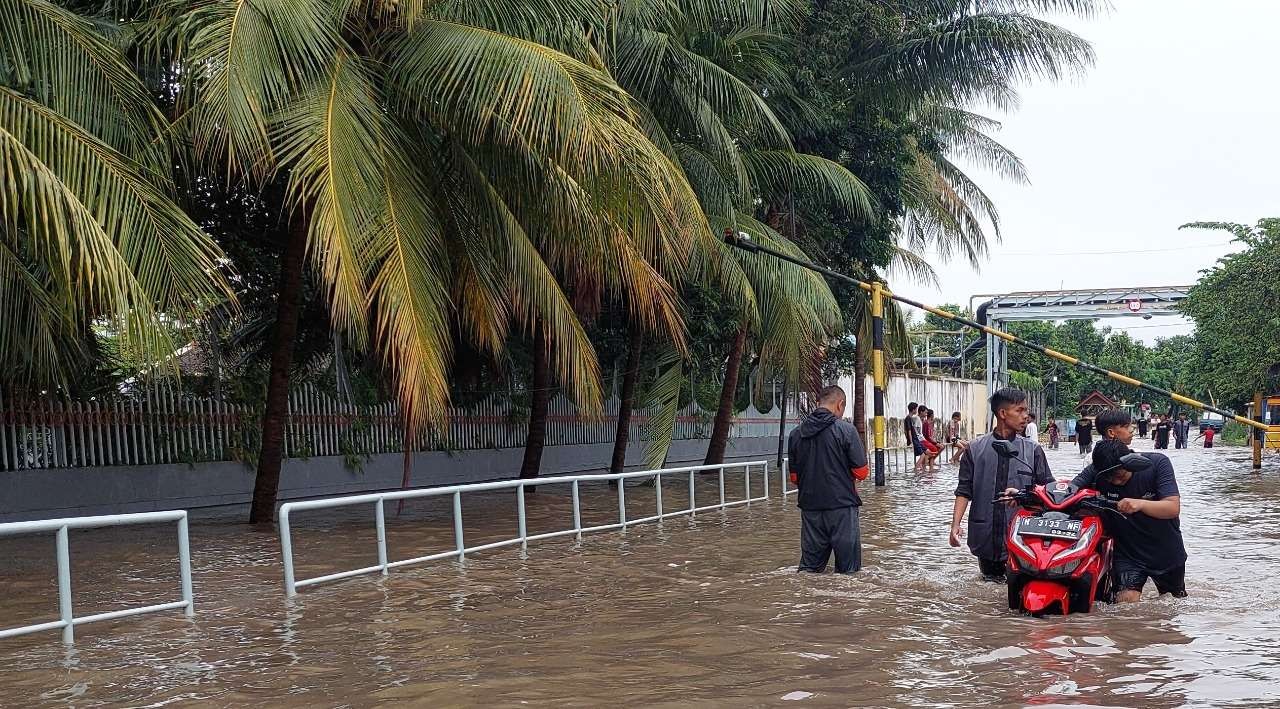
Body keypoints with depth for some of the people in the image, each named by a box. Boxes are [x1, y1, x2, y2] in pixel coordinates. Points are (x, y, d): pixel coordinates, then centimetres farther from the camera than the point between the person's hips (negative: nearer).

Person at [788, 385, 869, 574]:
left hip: (809, 506, 4)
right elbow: (861, 473, -7)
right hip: (842, 505, -4)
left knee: (809, 567, 11)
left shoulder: (796, 433, 6)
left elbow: (794, 477, 10)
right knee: (848, 567, 4)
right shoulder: (845, 429, -8)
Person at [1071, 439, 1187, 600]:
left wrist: (1140, 504, -44)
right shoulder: (1096, 472, -17)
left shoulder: (1158, 463, -20)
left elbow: (1174, 508, -27)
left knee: (1175, 600, 23)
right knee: (1126, 600, -22)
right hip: (1127, 553, 0)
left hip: (1166, 551, 1)